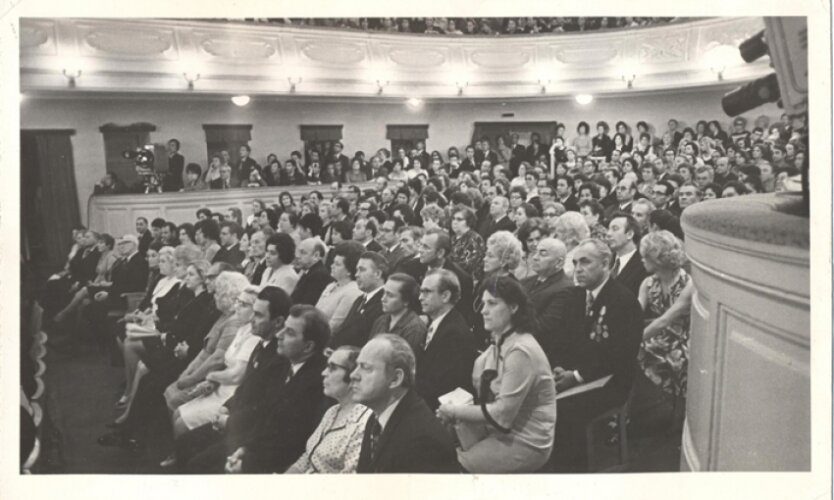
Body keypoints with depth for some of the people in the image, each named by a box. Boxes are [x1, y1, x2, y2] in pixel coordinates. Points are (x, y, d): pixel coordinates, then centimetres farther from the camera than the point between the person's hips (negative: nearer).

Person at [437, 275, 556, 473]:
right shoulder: (501, 343, 6)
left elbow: (502, 414, -21)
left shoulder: (521, 351, -22)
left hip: (526, 444, -8)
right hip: (502, 430, 8)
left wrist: (456, 411, -13)